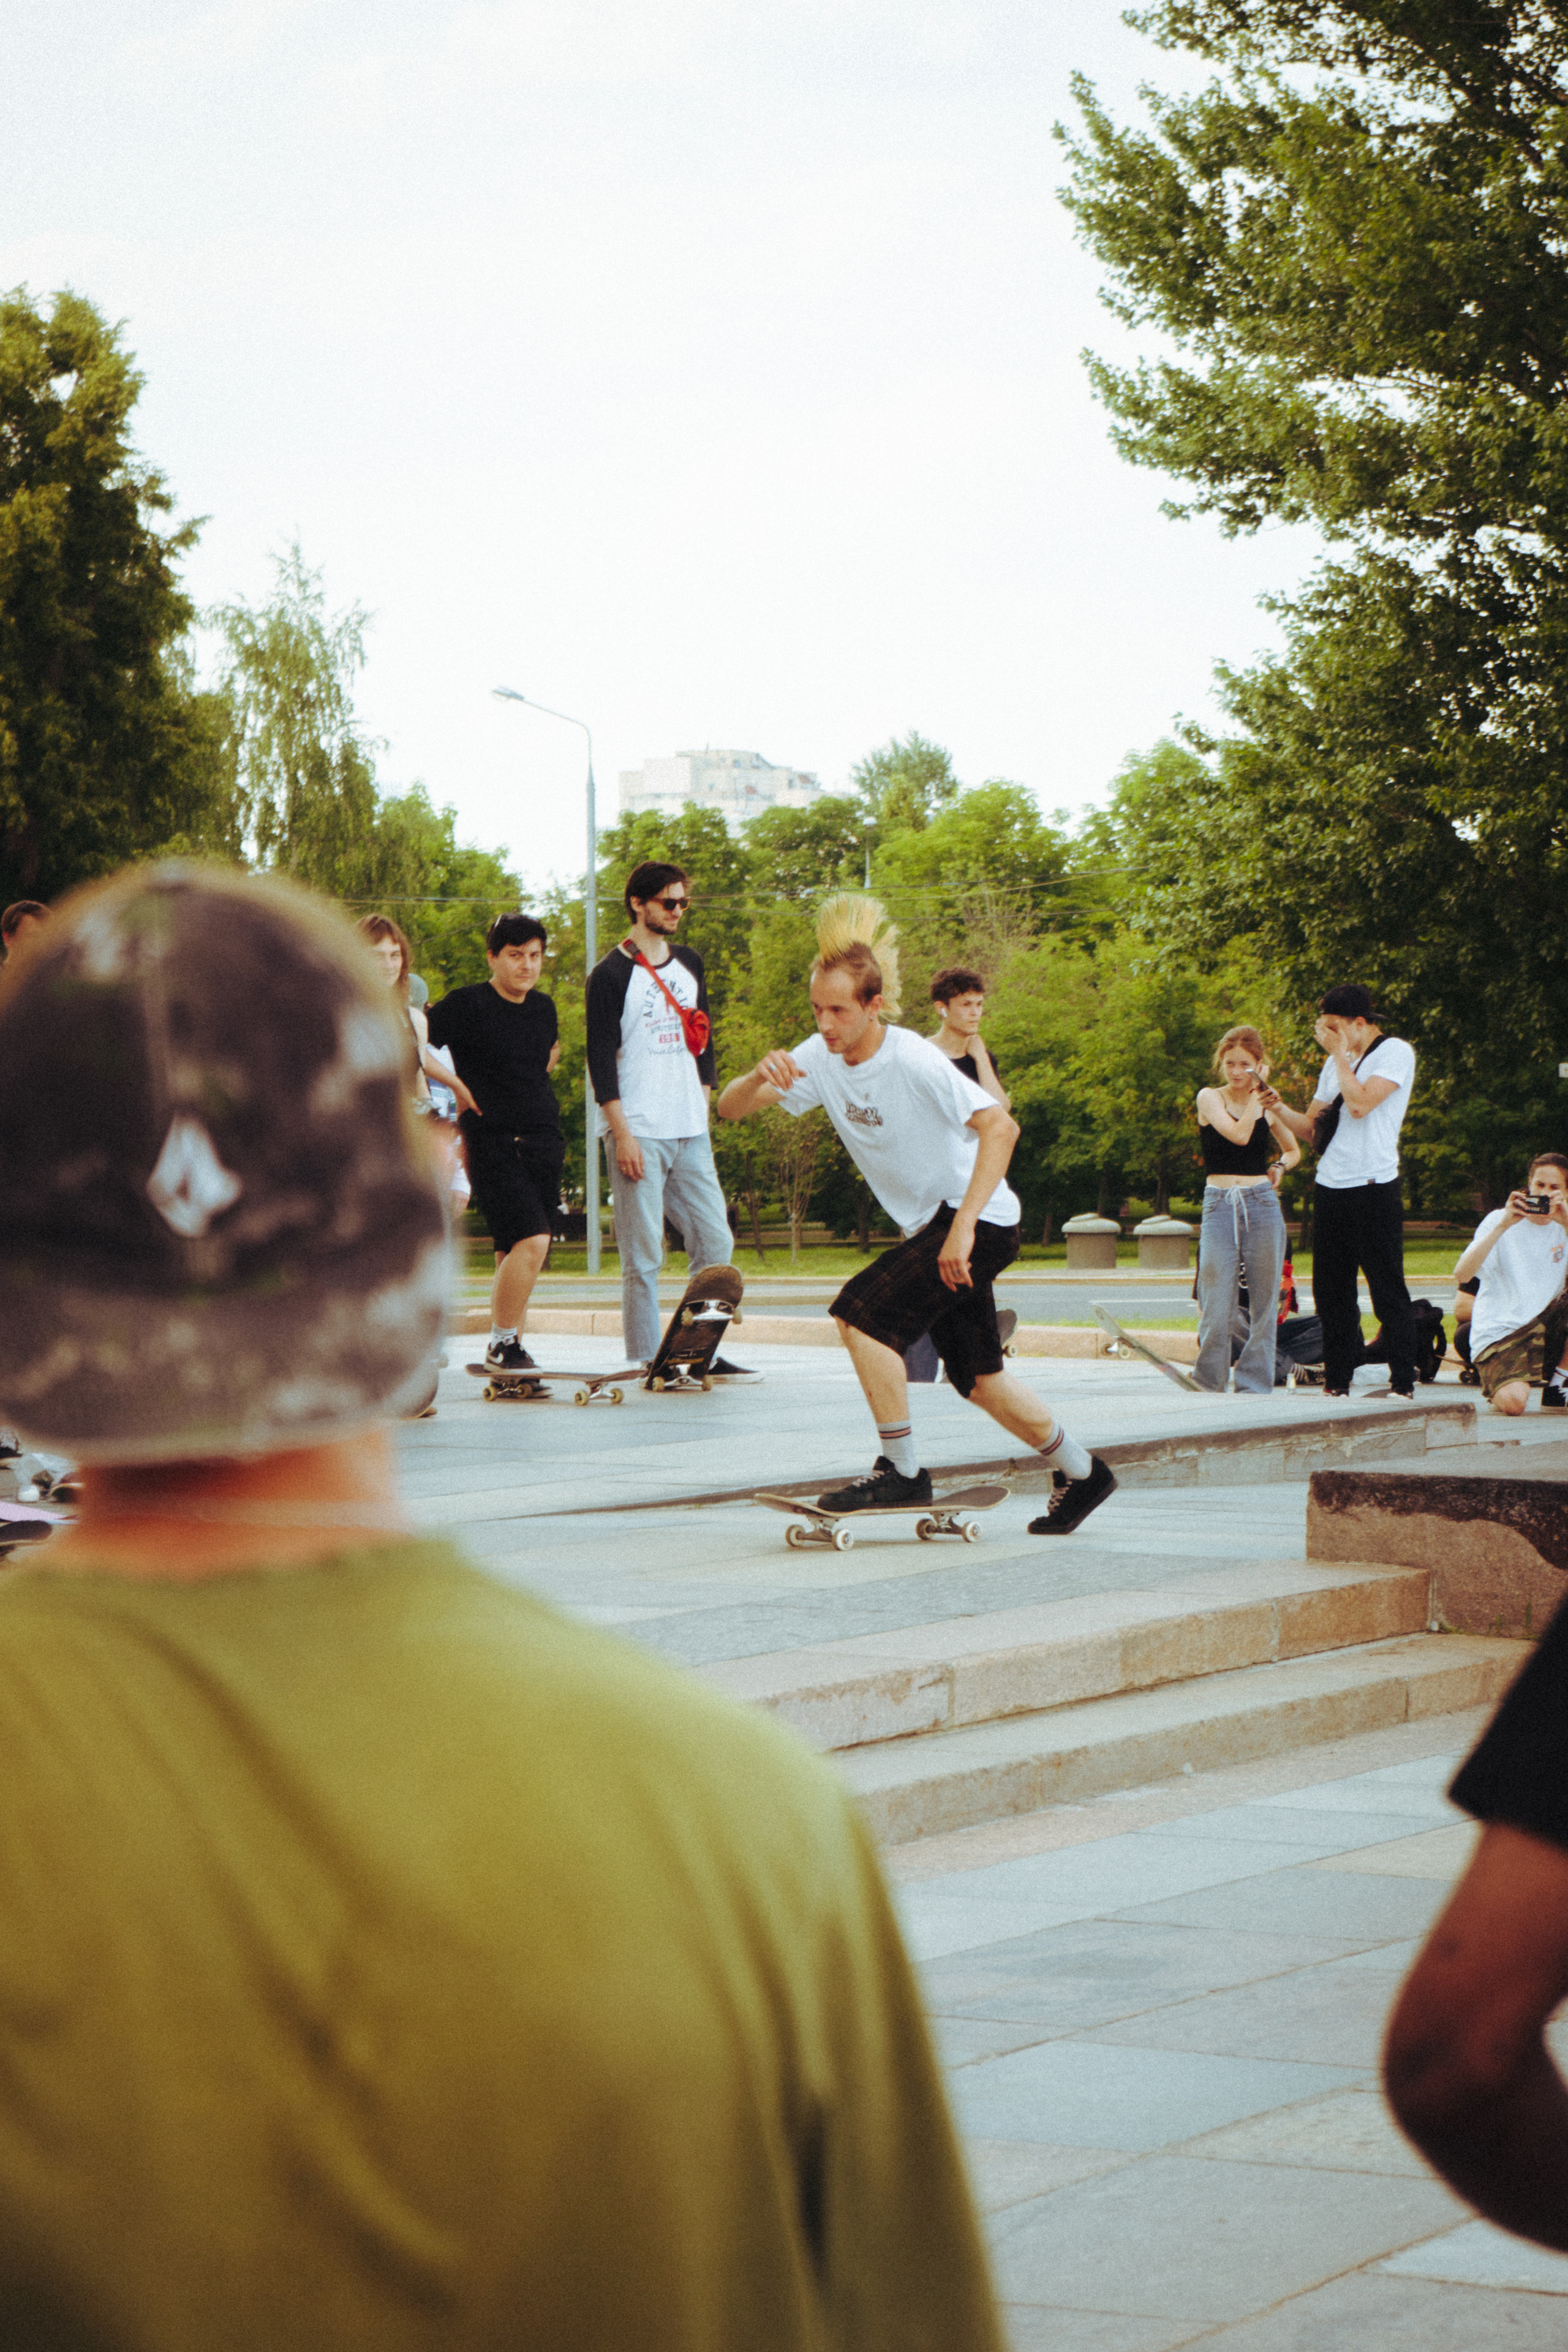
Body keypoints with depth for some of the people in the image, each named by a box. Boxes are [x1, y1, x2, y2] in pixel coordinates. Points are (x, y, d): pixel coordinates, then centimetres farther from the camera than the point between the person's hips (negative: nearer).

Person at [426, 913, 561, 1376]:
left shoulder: (544, 1008, 13)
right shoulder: (468, 1005, -7)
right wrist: (454, 1082, -7)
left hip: (544, 1142, 6)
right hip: (493, 1142, -6)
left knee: (514, 1251, 7)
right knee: (531, 1240, -19)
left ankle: (508, 1352, 13)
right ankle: (502, 1346, -9)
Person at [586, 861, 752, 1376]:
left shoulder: (689, 964, 16)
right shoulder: (611, 975, -5)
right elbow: (600, 1057, -9)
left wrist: (702, 1110, 15)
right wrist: (622, 1133, -15)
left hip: (690, 1134, 7)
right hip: (638, 1135, -7)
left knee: (715, 1243, 5)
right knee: (643, 1256, -6)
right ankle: (645, 1365, -2)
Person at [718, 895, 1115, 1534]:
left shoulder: (913, 1061, -24)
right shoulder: (820, 1058, -4)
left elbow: (1001, 1127, -32)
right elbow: (729, 1109, -4)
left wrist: (963, 1228, -38)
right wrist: (759, 1076, -28)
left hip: (980, 1222, -8)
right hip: (930, 1227, 8)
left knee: (861, 1311, -20)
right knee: (976, 1377, 15)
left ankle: (902, 1471, -10)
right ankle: (1081, 1474, 33)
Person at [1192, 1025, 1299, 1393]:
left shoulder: (1267, 1104, 11)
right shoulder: (1210, 1098, 2)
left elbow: (1293, 1150, 25)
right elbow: (1239, 1134, -15)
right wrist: (1256, 1096, -4)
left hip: (1263, 1204, 3)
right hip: (1220, 1207, -3)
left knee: (1264, 1303, 2)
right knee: (1217, 1305, -7)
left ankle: (1255, 1384, 10)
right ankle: (1208, 1386, 2)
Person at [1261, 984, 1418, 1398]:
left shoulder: (1395, 1052, -4)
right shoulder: (1336, 1063, 18)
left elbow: (1360, 1103, -18)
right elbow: (1312, 1128, 18)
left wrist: (1340, 1053, -9)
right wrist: (1280, 1109, 0)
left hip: (1373, 1188, -7)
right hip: (1330, 1189, 7)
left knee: (1387, 1292, -6)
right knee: (1331, 1291, 8)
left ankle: (1403, 1383, -2)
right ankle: (1337, 1383, 14)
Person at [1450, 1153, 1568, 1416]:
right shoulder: (1500, 1221, -3)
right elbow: (1462, 1275, -18)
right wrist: (1503, 1225, -24)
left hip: (1544, 1326, 5)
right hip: (1497, 1333, -5)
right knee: (1515, 1402, -31)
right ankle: (1497, 1389, 8)